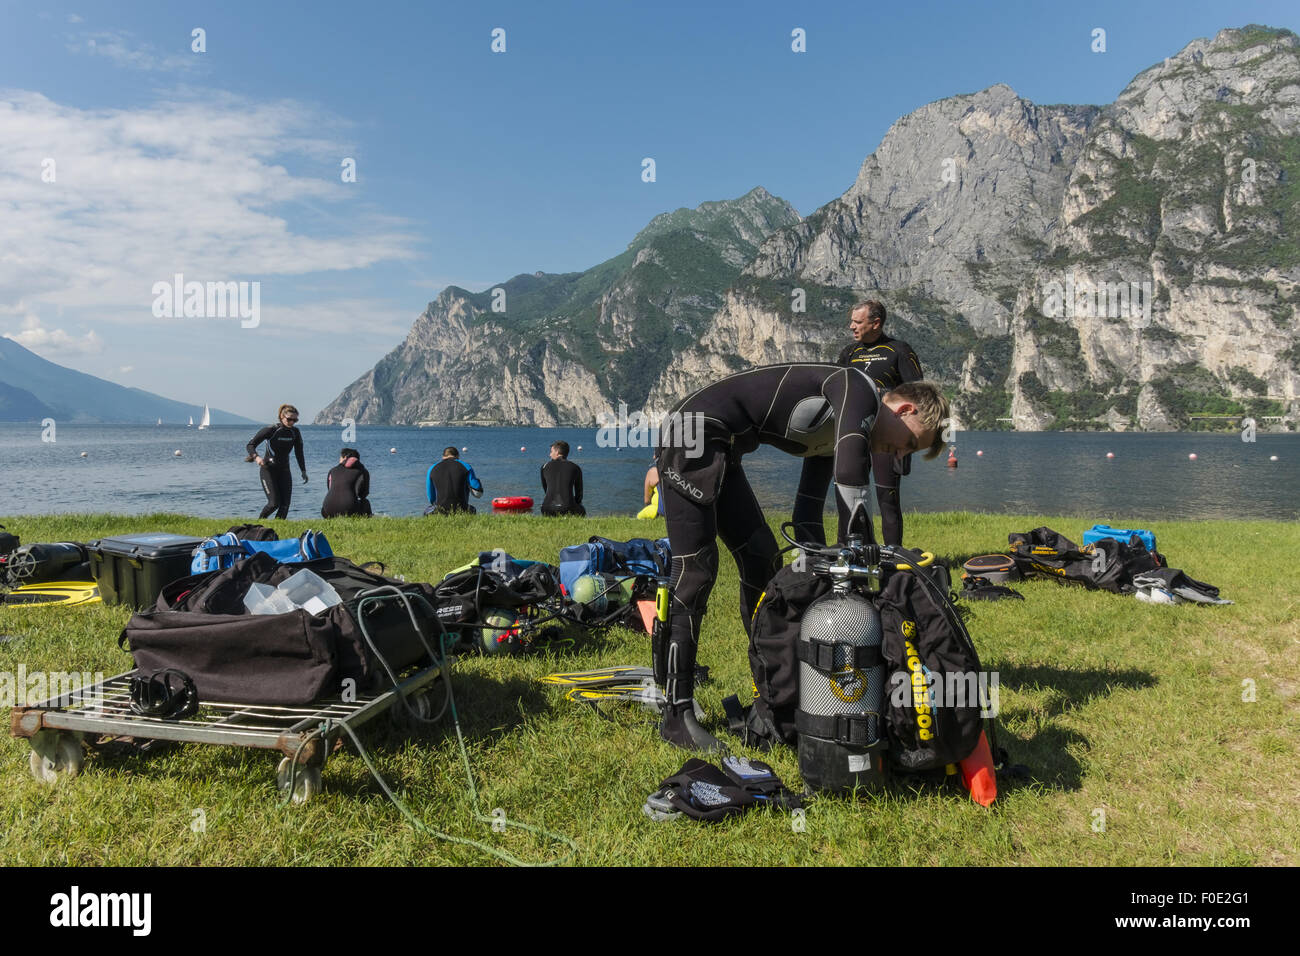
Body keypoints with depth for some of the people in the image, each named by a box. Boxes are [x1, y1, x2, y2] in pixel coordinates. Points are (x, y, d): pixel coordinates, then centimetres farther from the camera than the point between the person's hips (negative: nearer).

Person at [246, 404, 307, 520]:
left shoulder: (295, 432, 0)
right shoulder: (271, 430, -15)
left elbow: (299, 453, 10)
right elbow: (250, 445, -13)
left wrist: (303, 471, 7)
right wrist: (257, 457, -33)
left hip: (284, 470, 5)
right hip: (268, 470, -5)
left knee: (285, 504, -6)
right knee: (274, 503, -12)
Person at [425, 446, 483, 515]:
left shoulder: (432, 469, 6)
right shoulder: (466, 467, 0)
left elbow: (431, 499, 11)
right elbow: (478, 493, -2)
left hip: (440, 512, 0)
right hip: (461, 512, 0)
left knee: (427, 510, 34)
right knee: (472, 509, 36)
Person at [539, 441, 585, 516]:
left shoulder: (545, 467, 11)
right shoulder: (575, 468, 9)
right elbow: (579, 493, 16)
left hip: (548, 511, 1)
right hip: (568, 509, -1)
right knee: (582, 511, 31)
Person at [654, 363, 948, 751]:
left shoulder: (832, 433, 18)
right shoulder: (859, 387, -10)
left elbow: (808, 509, 21)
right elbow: (850, 474, -24)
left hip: (720, 451, 11)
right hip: (693, 433, -11)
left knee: (762, 559, 12)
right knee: (696, 573, -11)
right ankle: (677, 717, -3)